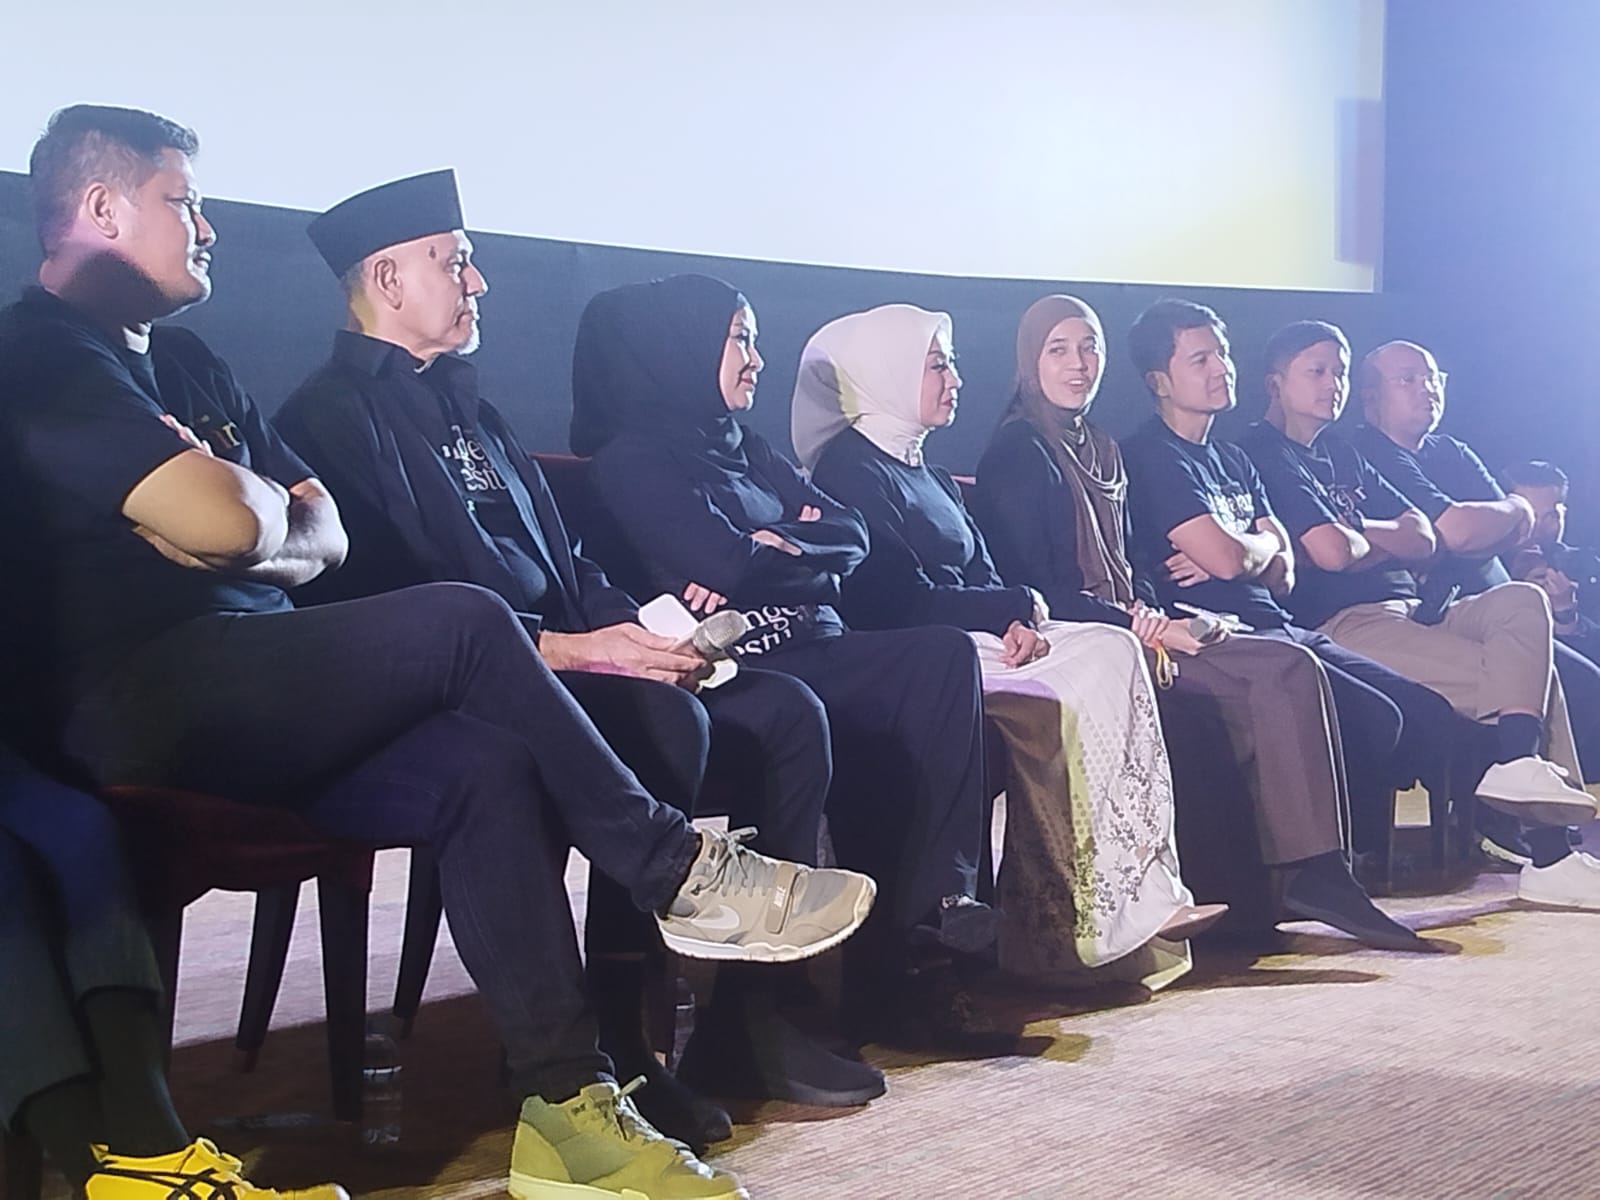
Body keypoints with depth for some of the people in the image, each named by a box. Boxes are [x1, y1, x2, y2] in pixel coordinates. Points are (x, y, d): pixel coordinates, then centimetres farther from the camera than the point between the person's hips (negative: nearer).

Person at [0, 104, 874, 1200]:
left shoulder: (185, 363, 24)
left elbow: (323, 534, 18)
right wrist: (269, 500, 4)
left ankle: (567, 1102, -16)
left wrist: (250, 531, -4)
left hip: (237, 709, 9)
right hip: (140, 707, -8)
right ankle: (679, 874, -10)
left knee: (488, 762, -15)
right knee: (464, 623, -21)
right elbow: (227, 520, -19)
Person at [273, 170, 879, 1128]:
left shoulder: (464, 404, 23)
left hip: (559, 663, 9)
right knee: (664, 718, -32)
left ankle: (749, 1010, -4)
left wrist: (638, 624, 2)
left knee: (787, 710, -5)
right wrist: (565, 649, -22)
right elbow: (377, 606, -19)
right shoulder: (335, 416, -6)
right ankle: (613, 1039, -22)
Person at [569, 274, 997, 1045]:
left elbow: (850, 536, 13)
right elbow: (730, 565, -14)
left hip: (811, 650, 7)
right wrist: (802, 553, 5)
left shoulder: (744, 448, 24)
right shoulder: (634, 461, -1)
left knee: (947, 654, -21)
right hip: (744, 669, -7)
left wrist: (772, 548, -5)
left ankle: (936, 900, -22)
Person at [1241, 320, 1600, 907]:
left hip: (1412, 610, 9)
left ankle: (1518, 763, -26)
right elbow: (1331, 552, -16)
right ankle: (1550, 853, -22)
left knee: (1523, 602, -14)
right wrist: (1372, 536, 6)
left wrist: (1356, 531, 0)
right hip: (1346, 624, -8)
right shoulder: (1265, 455, -2)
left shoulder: (1341, 453, 26)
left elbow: (1422, 539, 17)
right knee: (1521, 675, -18)